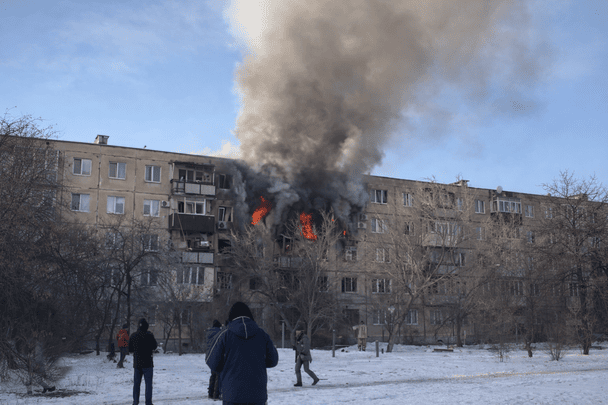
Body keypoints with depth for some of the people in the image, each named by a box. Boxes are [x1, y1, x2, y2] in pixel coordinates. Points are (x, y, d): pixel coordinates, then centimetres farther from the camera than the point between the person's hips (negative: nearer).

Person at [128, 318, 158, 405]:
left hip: (136, 364, 3)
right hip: (147, 363, -3)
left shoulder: (133, 336, -1)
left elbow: (130, 350, 5)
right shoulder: (149, 335, -12)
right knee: (148, 383, 3)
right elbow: (154, 346, -2)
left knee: (136, 383, 13)